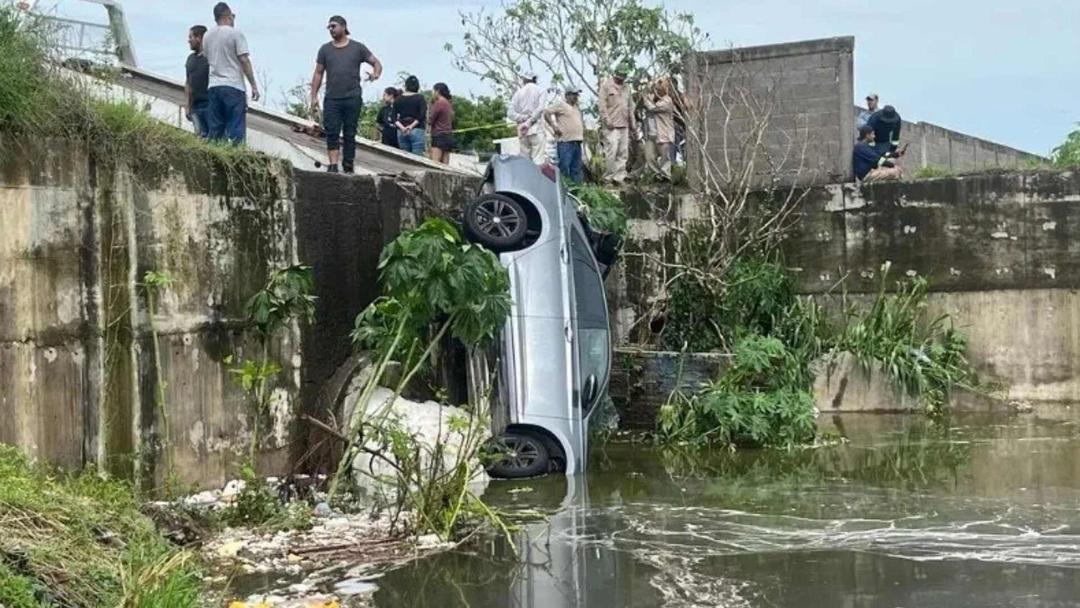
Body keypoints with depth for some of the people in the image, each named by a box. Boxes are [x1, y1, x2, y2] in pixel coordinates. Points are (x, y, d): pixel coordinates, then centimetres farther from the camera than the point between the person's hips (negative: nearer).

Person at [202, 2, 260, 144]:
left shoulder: (207, 36, 13)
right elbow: (244, 60, -9)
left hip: (213, 86, 6)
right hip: (233, 86, -6)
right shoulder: (235, 33, -4)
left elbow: (207, 59, 16)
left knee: (215, 130, 7)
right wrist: (254, 86, -7)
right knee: (236, 129, -7)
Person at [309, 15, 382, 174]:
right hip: (332, 99, 1)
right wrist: (314, 96, 4)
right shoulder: (325, 49, 12)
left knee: (350, 134, 3)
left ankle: (348, 166, 10)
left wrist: (376, 73, -14)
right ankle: (333, 165, -12)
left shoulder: (358, 48, 7)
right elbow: (318, 73, 12)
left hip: (353, 98, -1)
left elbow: (376, 62, 10)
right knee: (332, 133, -9)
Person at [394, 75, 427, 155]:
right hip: (417, 130, -3)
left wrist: (401, 127, -8)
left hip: (401, 132, 3)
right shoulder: (420, 98, 1)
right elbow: (422, 115, -11)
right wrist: (412, 126, -10)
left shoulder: (398, 99, 10)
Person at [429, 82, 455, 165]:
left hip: (439, 136, -9)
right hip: (449, 136, 9)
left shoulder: (439, 103, -7)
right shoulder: (448, 104, 18)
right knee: (445, 165, 3)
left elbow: (431, 121, -8)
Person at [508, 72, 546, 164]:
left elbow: (510, 113, 0)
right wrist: (529, 121, -7)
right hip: (535, 127, -3)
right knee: (538, 159, -9)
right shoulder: (539, 90, 5)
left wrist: (522, 118, -3)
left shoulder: (518, 92, 11)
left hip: (521, 129, 3)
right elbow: (540, 108, -11)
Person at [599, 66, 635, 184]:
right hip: (611, 126, -7)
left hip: (624, 126, 7)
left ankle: (619, 177, 7)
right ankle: (608, 177, -5)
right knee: (611, 152, -11)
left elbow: (630, 106, 23)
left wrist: (632, 122, 17)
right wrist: (607, 120, -15)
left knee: (623, 153, 4)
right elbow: (602, 105, -7)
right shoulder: (606, 85, -1)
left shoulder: (626, 88, 19)